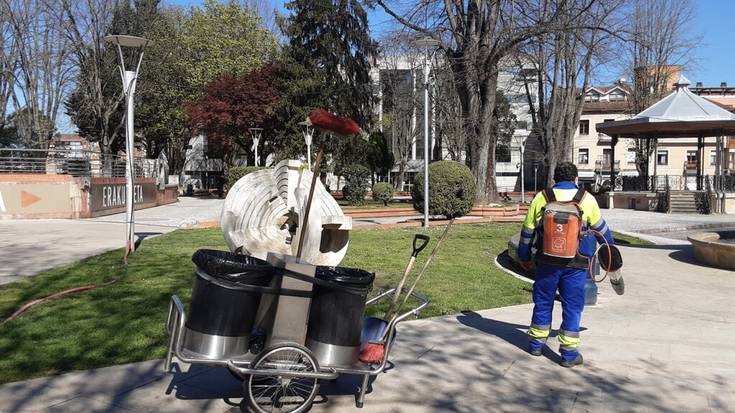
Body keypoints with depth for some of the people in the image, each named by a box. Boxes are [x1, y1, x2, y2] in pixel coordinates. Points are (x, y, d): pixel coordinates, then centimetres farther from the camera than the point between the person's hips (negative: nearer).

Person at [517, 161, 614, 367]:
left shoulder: (541, 198, 1)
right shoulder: (587, 199, -1)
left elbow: (527, 231, 6)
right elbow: (601, 229, 12)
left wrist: (524, 258, 19)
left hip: (547, 262, 1)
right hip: (576, 265, -1)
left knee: (543, 302, 15)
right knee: (572, 307, 7)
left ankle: (536, 343, 27)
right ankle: (569, 354, 11)